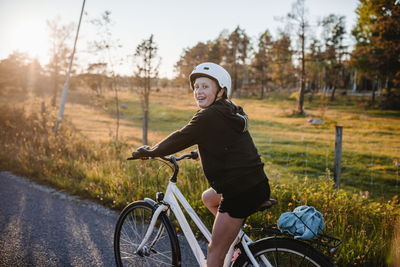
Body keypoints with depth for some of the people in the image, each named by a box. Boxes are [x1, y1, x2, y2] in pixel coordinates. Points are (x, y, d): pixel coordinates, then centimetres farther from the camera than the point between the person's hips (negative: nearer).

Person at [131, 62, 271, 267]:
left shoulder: (209, 116, -14)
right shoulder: (230, 112, 13)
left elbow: (179, 139, -7)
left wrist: (149, 152, 7)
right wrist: (198, 152, 41)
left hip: (242, 191, -10)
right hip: (254, 182, 10)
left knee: (215, 250, 2)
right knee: (208, 198, 33)